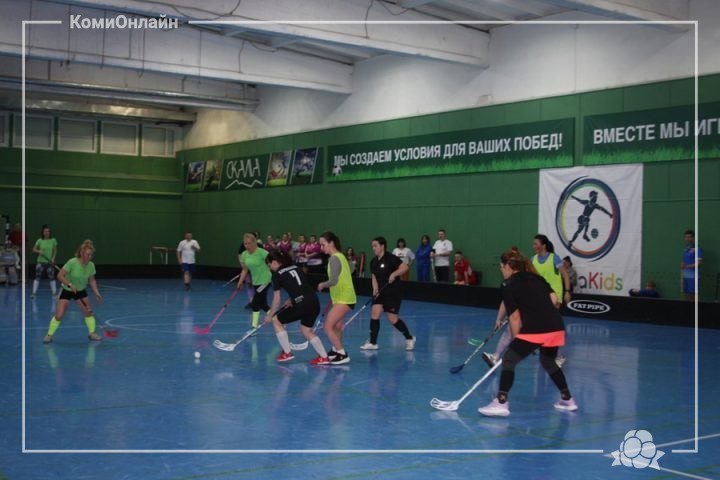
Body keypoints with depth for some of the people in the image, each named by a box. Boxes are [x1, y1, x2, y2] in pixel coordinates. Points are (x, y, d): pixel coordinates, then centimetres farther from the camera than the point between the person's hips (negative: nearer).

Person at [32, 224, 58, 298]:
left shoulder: (53, 240, 0)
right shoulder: (40, 241, -3)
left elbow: (55, 250, 7)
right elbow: (34, 249, 5)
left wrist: (53, 258, -6)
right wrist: (39, 251, -15)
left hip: (50, 262, 1)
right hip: (40, 262, -1)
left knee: (51, 277, 4)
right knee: (37, 277, -2)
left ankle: (54, 292, 12)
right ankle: (34, 292, 3)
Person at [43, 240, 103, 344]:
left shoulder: (91, 265, -14)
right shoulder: (72, 262, -28)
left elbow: (92, 280, -1)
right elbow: (60, 276, -25)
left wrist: (97, 293, -11)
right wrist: (70, 285, -35)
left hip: (81, 291, 4)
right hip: (67, 290, -4)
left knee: (88, 311, -3)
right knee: (59, 315, -9)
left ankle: (92, 333, 15)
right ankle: (49, 335, 9)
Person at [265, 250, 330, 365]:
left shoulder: (277, 275, 2)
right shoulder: (296, 268, 19)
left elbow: (276, 300, 5)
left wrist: (270, 316, 17)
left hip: (301, 305, -7)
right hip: (315, 302, 7)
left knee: (276, 320, 17)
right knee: (306, 330, 27)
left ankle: (287, 353, 21)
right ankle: (324, 357, 19)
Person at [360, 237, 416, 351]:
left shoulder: (390, 258, -14)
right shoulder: (373, 262, 7)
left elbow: (405, 267, -21)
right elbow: (374, 277, 13)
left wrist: (394, 274, -32)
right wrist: (375, 288, -4)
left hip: (394, 292, -6)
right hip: (381, 292, 7)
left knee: (392, 319, -5)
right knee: (374, 313, -7)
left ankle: (409, 338, 17)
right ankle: (372, 342, 0)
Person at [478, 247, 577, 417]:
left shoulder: (508, 286, 3)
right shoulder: (537, 278, 19)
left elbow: (515, 316, 0)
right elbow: (554, 299, 12)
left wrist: (516, 340, 8)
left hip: (534, 330, -7)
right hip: (557, 327, 7)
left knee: (509, 360, 4)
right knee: (548, 362, 29)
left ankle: (501, 403, -4)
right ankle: (568, 400, 35)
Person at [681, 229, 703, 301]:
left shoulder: (697, 249, -9)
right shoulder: (685, 249, 15)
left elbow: (699, 263, -16)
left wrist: (687, 266, -23)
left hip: (693, 277, -7)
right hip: (685, 276, 7)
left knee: (692, 296, -6)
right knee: (686, 295, 8)